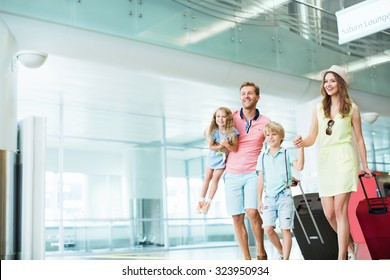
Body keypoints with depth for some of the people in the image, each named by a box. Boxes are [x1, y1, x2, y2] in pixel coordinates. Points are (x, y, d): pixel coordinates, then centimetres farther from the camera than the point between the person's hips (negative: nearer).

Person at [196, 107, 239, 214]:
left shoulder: (233, 132, -23)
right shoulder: (213, 130, -19)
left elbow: (235, 149, -22)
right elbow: (211, 146, -13)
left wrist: (226, 145, -38)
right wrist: (220, 146, -29)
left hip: (222, 158, -1)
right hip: (212, 156, 2)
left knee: (215, 179, 4)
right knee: (207, 178, 12)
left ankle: (208, 203, 17)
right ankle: (201, 200, 25)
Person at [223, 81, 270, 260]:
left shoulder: (265, 123, 3)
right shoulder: (232, 117, 4)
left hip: (253, 174, -2)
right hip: (232, 175, 2)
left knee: (252, 212, -19)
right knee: (237, 218, 2)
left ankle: (261, 252, 2)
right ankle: (246, 258, 15)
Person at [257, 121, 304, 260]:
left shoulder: (287, 153, 2)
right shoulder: (262, 156, 11)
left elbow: (299, 167, -15)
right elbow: (261, 179, 14)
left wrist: (300, 147, -20)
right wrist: (260, 200, 13)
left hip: (284, 196, -3)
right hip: (269, 197, 3)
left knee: (285, 229, -2)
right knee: (268, 229, -6)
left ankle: (285, 259, 8)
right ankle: (280, 252, 20)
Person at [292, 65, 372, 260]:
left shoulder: (351, 108, 5)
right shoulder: (318, 108, 12)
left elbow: (359, 139, 8)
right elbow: (311, 139, 8)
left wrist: (365, 165, 9)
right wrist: (301, 143, -14)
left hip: (344, 159, -3)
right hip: (324, 161, 4)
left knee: (340, 210, -12)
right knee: (329, 213, 3)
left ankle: (341, 260, -8)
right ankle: (350, 243, 30)